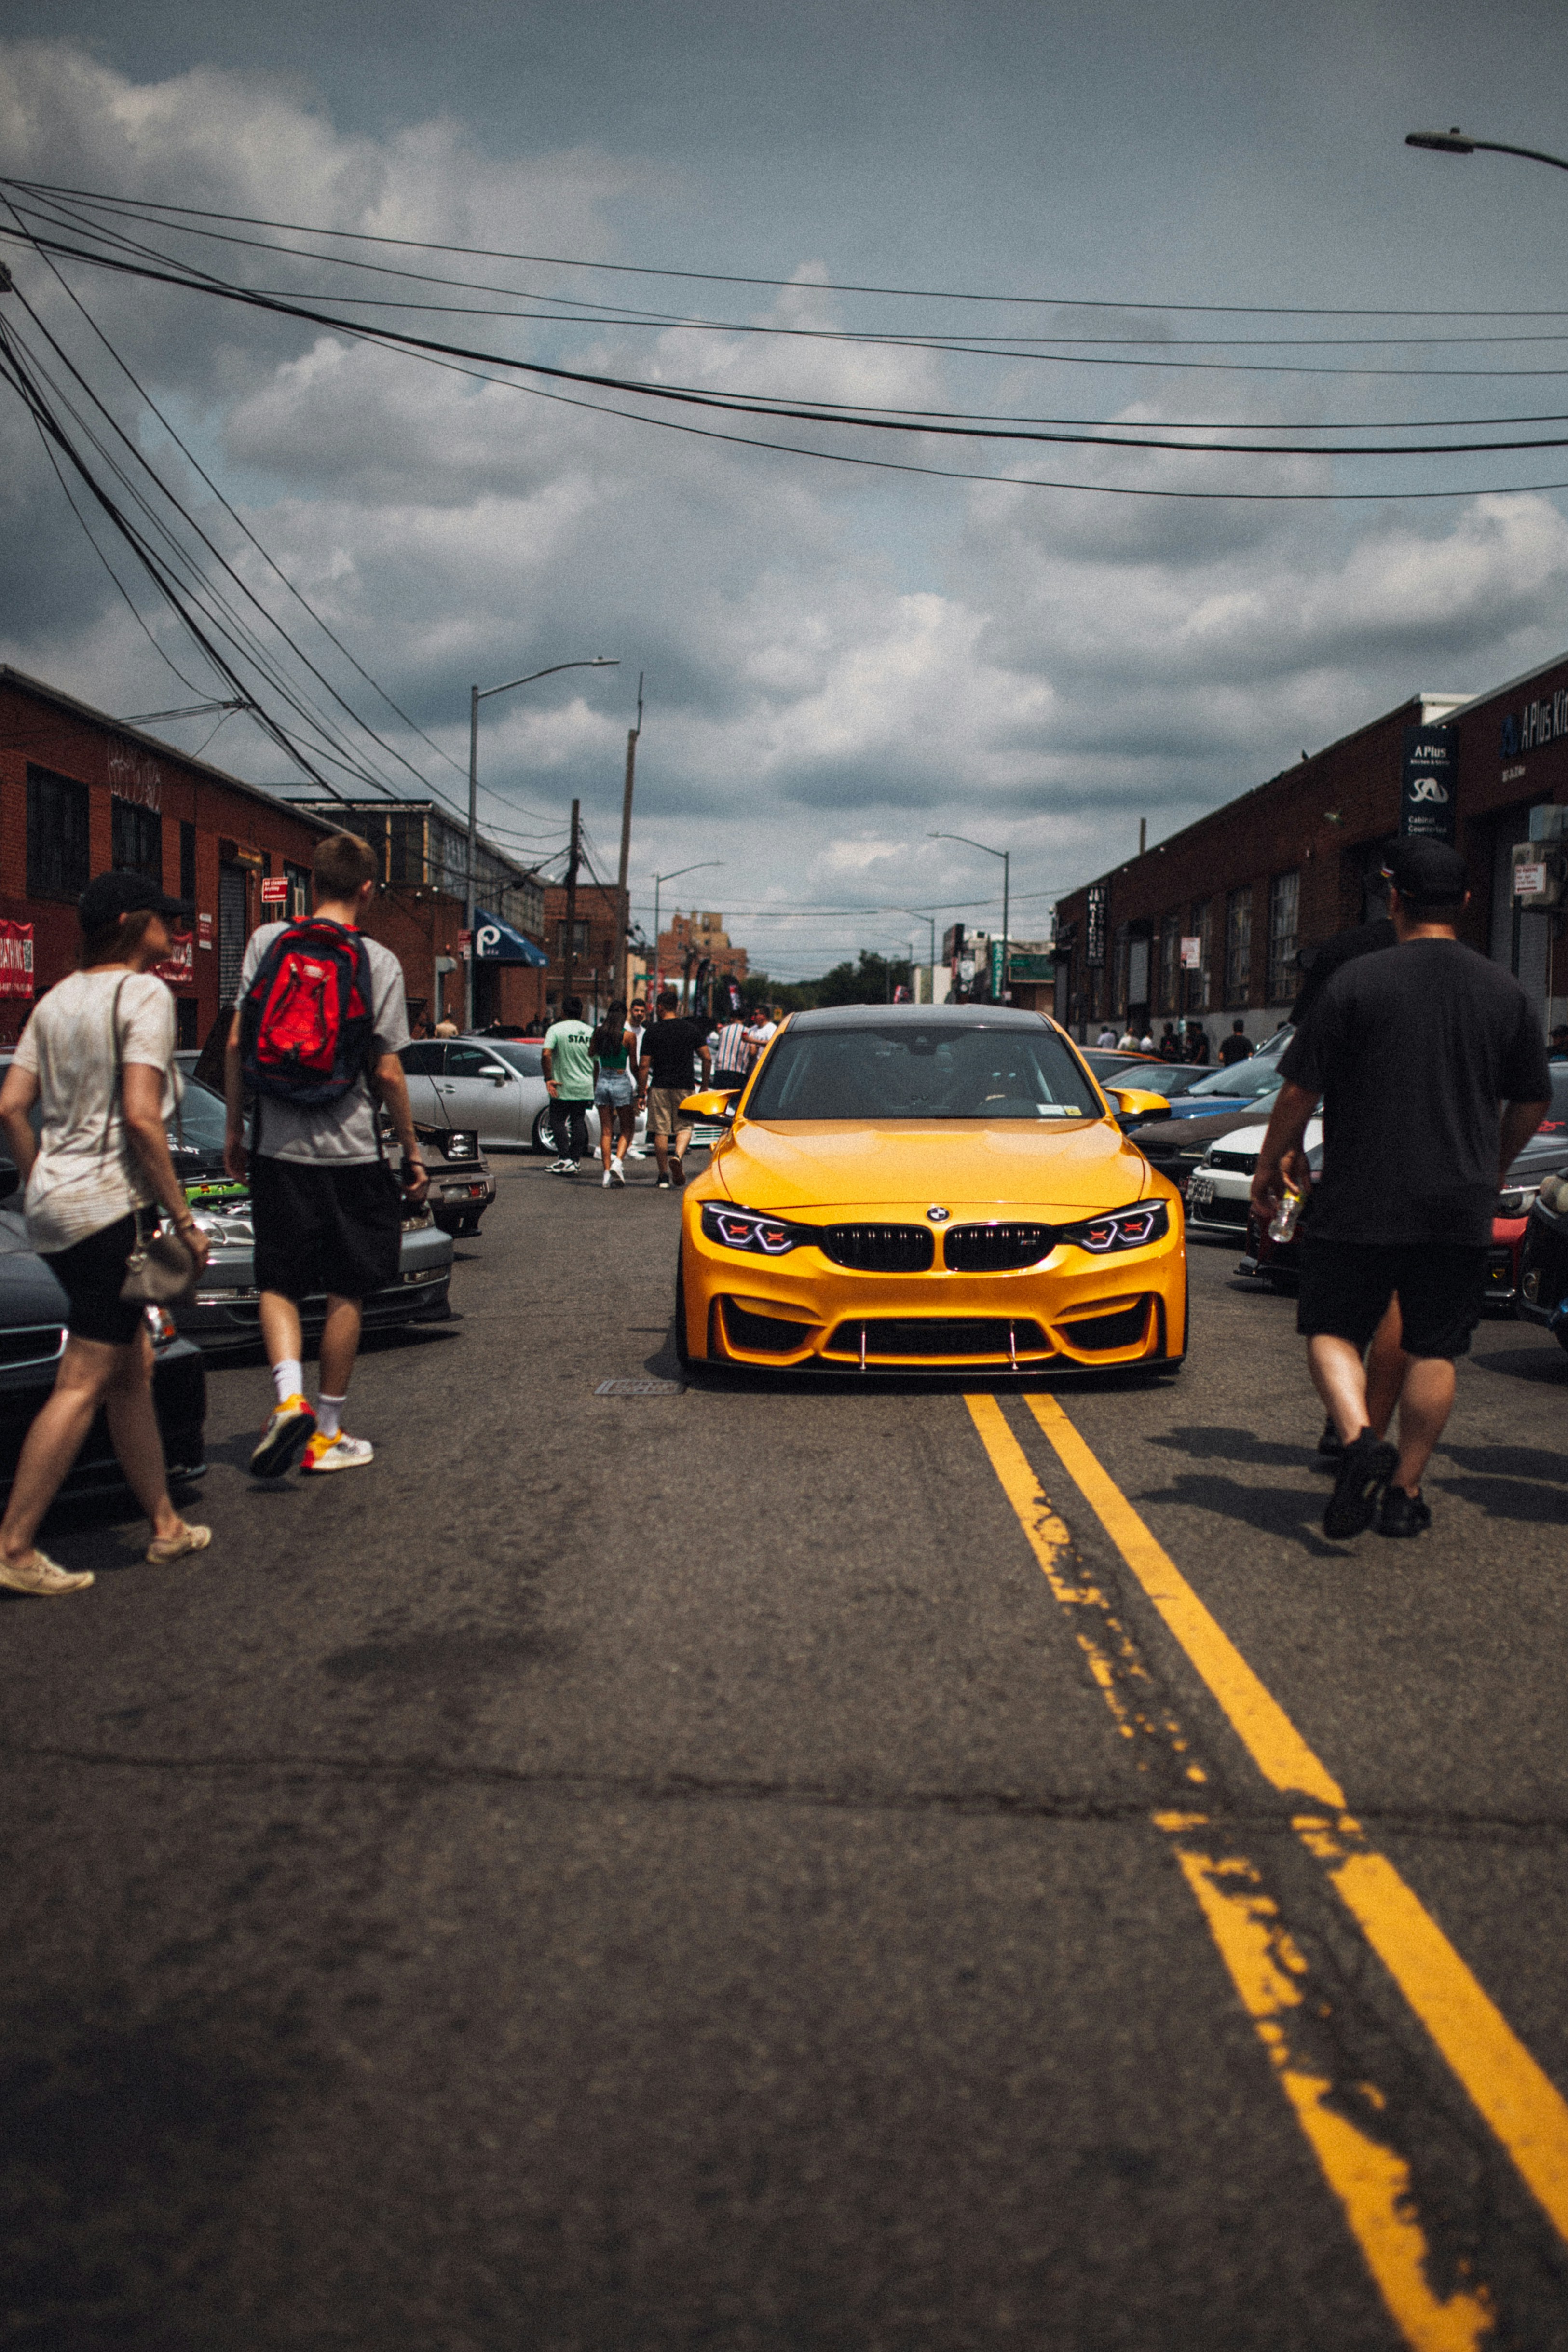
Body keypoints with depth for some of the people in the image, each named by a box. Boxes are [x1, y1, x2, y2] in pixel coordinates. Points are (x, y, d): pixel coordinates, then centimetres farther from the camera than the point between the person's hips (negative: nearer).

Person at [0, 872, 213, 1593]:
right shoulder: (143, 994, -9)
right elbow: (141, 1117, -18)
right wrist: (184, 1219, -13)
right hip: (107, 1205, -9)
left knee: (132, 1367, 16)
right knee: (82, 1386, -4)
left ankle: (166, 1525, 24)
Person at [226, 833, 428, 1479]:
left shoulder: (266, 941, 1)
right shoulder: (378, 960, -5)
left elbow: (237, 1045, 0)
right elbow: (387, 1073, -5)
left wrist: (234, 1130, 10)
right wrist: (412, 1153, 5)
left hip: (277, 1147, 2)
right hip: (350, 1149, -2)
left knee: (279, 1282, 12)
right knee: (346, 1292, 10)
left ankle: (288, 1397, -11)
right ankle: (327, 1433, 16)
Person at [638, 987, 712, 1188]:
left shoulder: (653, 1032, -1)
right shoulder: (691, 1029, 4)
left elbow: (644, 1066, -3)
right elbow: (706, 1058, 2)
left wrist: (641, 1092, 4)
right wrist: (705, 1085, 12)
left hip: (659, 1087, -1)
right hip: (684, 1087, 1)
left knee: (661, 1131, 4)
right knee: (684, 1127, 10)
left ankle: (664, 1176, 7)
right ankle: (677, 1156, -19)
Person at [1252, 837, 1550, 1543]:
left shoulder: (1357, 981, -8)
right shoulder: (1504, 990, 4)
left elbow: (1299, 1091, -6)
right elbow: (1533, 1101, 14)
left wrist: (1273, 1162, 9)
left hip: (1358, 1201, -3)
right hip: (1460, 1208, 3)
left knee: (1332, 1329, 9)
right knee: (1433, 1349, 10)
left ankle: (1359, 1437, -15)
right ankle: (1404, 1492, 13)